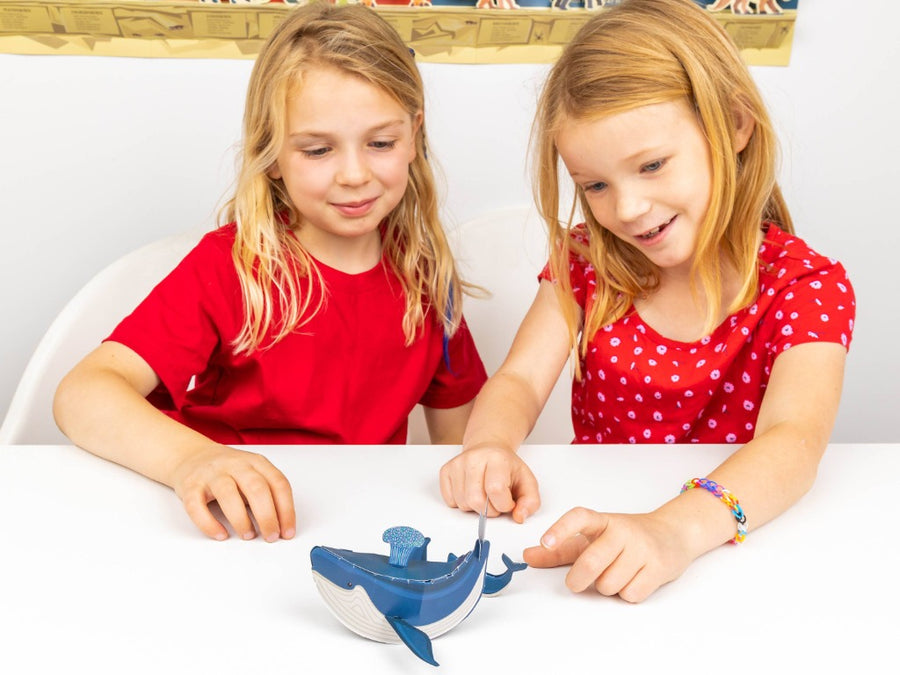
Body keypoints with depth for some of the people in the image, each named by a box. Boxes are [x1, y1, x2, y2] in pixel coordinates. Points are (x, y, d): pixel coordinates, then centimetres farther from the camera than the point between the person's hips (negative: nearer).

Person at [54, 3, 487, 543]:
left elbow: (458, 438, 11)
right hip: (233, 534, -3)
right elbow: (83, 394, -22)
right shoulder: (230, 266, -10)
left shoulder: (425, 274, 3)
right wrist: (192, 458, -41)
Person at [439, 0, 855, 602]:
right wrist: (490, 447, -31)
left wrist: (674, 530, -46)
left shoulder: (808, 286, -11)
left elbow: (794, 441, -27)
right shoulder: (588, 259, 3)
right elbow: (519, 382, -7)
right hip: (593, 526, 3)